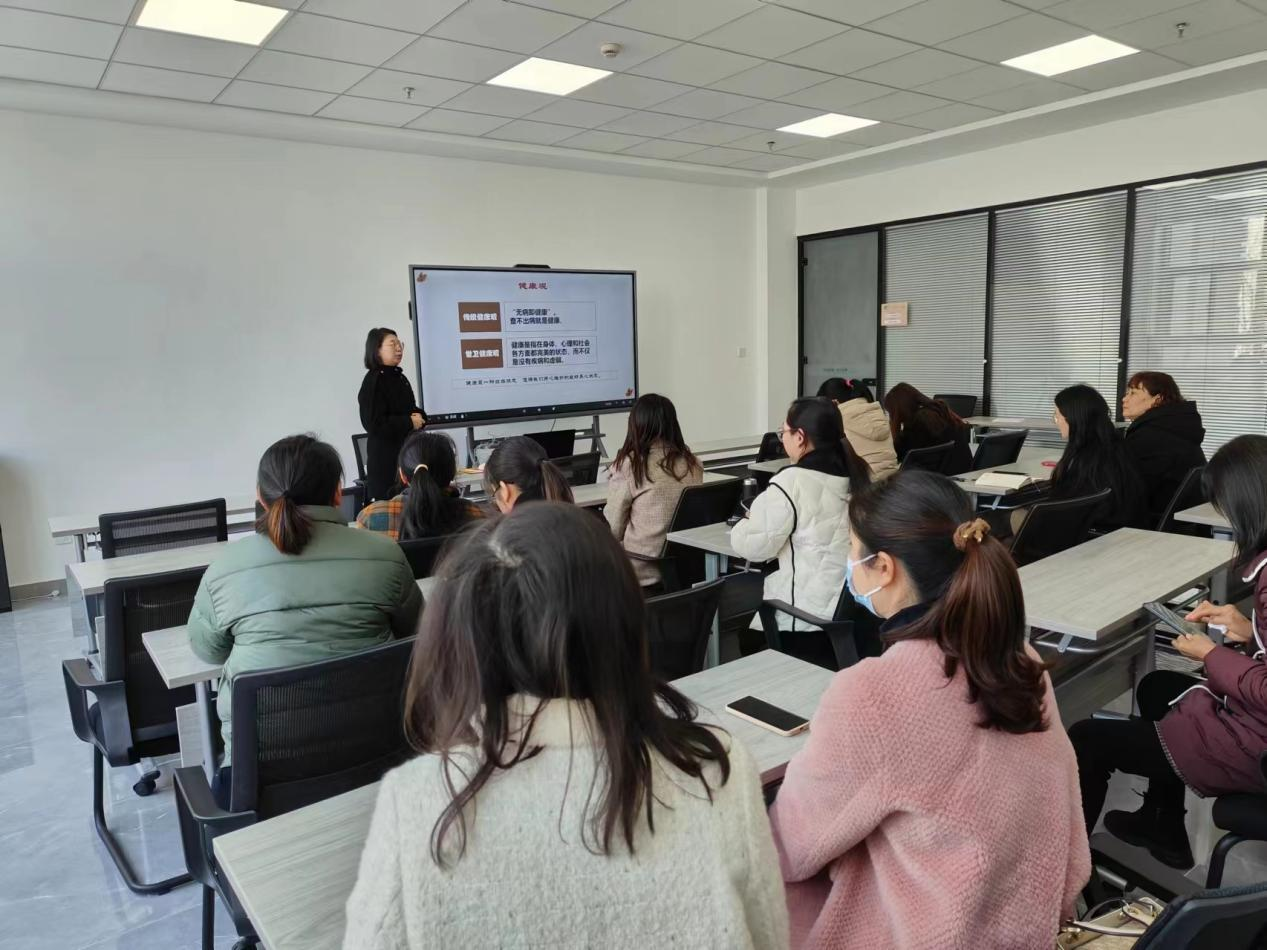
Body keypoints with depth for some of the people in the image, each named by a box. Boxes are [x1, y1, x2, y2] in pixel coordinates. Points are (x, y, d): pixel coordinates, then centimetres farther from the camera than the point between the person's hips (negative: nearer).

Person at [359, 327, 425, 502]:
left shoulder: (400, 378, 14)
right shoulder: (373, 381, -11)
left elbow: (412, 410, 23)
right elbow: (374, 424, -20)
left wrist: (419, 417, -1)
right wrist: (409, 422, -14)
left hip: (407, 451, 8)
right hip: (385, 457, -8)